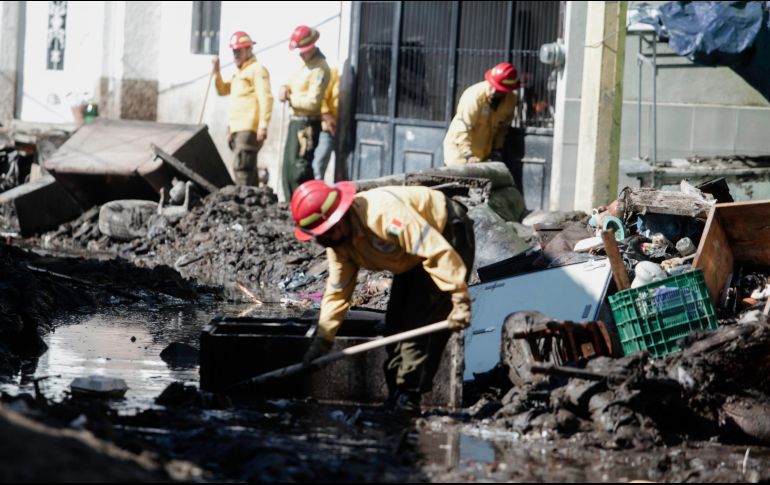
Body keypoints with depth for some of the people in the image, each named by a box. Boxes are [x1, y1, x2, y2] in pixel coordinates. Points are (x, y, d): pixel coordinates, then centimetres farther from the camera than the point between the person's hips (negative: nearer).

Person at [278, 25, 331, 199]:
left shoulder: (319, 69, -15)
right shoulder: (304, 64, 15)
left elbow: (312, 102, -21)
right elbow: (292, 83, 23)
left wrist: (290, 98, -8)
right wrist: (285, 88, -1)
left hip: (307, 125, -10)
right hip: (296, 121, 10)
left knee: (299, 169, -14)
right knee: (287, 169, 13)